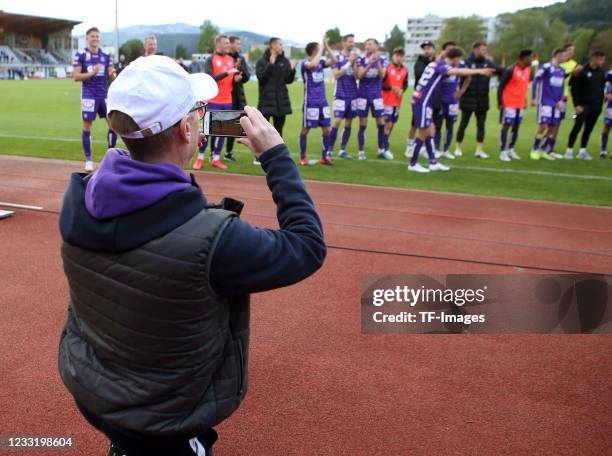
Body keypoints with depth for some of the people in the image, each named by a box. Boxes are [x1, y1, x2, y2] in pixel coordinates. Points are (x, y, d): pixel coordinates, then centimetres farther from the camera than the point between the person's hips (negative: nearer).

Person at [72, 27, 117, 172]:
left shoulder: (106, 55, 8)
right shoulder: (80, 55, -2)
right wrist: (92, 73, -21)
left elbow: (111, 76, 8)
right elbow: (76, 76, -7)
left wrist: (112, 74, -16)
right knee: (87, 126, -1)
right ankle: (88, 159, 8)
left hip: (105, 94, 4)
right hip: (89, 95, -3)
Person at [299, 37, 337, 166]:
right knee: (306, 129, 2)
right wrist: (322, 47, -22)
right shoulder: (305, 63, -10)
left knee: (327, 129, 4)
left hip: (323, 101, 6)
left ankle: (324, 156, 14)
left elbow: (334, 61, 0)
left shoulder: (321, 62, 9)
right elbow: (314, 64, -31)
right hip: (310, 102, -6)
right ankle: (303, 157, 10)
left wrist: (327, 46, -5)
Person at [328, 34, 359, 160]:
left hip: (353, 95, 5)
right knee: (337, 122, -11)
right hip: (341, 95, -5)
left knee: (349, 123, 5)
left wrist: (354, 62, -14)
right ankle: (330, 150, -7)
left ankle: (342, 150, 12)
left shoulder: (355, 57, 9)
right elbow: (336, 75, -13)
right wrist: (349, 62, -16)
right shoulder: (337, 57, -3)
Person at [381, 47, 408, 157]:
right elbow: (380, 83, -10)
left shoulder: (405, 70, 5)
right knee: (387, 123, -7)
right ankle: (386, 148, 0)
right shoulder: (388, 68, -10)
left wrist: (402, 90, -5)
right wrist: (391, 88, -21)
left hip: (397, 101, 5)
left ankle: (386, 145, 21)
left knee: (392, 123, 9)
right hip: (387, 100, -5)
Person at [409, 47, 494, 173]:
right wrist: (480, 71, -27)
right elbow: (459, 71, -27)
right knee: (424, 133, -3)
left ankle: (433, 162, 15)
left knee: (430, 131, 11)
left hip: (422, 101, 9)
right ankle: (413, 164, 6)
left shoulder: (437, 63, 15)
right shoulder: (441, 65, -12)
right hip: (422, 101, -9)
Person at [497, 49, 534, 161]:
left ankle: (511, 150, 21)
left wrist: (525, 100, 16)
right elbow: (501, 87, -13)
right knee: (506, 126, -3)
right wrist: (500, 102, -16)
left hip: (520, 104, 7)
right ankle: (503, 152, 1)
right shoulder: (510, 70, -14)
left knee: (516, 127, 10)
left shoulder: (528, 70, 8)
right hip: (509, 104, -7)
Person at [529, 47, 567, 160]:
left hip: (556, 104, 6)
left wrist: (561, 100, 5)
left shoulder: (562, 71, 13)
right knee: (543, 126, -10)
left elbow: (561, 87, 18)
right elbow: (535, 81, -5)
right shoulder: (546, 67, -6)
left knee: (553, 128, 4)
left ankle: (544, 150, 14)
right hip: (545, 102, -6)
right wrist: (534, 98, -8)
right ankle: (535, 150, 3)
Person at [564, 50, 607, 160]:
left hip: (596, 106, 6)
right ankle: (569, 150, 0)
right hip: (583, 105, -5)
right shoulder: (582, 71, -8)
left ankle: (583, 151, 16)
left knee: (589, 129, 8)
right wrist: (577, 105, -14)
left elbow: (602, 88, 17)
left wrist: (600, 103, 10)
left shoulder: (602, 72, 10)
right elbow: (575, 89, -9)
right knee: (577, 127, -7)